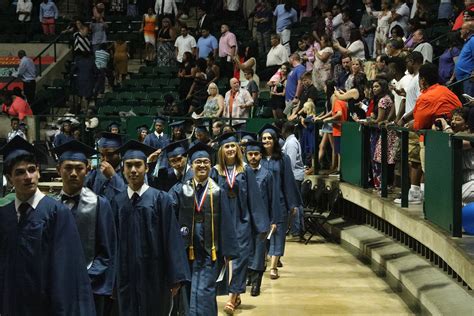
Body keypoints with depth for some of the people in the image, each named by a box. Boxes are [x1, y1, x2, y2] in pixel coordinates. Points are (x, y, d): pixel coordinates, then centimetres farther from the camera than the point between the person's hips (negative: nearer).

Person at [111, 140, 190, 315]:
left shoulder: (161, 199, -5)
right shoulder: (117, 202, 4)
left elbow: (172, 238, -7)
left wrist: (176, 277, -11)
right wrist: (112, 278, 4)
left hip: (155, 277, -2)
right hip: (126, 277, 2)